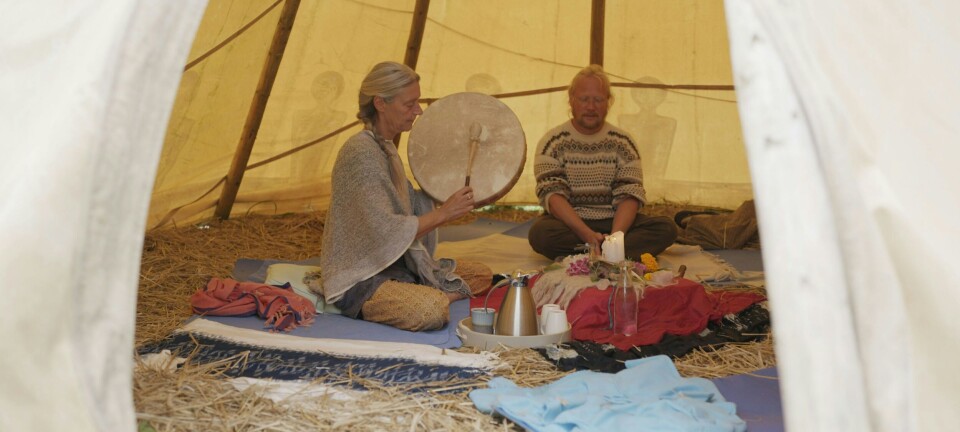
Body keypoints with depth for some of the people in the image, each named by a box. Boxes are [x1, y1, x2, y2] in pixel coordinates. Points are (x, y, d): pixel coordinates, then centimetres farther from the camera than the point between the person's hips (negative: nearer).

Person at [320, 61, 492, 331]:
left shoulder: (385, 147, 11)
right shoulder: (361, 152, -19)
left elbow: (408, 206, 19)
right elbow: (386, 232, -24)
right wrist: (443, 214, -19)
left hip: (397, 266, 10)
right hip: (360, 279, -10)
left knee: (481, 275, 8)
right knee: (433, 310, -34)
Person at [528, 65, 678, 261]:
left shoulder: (622, 142, 5)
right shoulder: (553, 142, -2)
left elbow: (629, 195, -3)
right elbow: (552, 194, -12)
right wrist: (587, 234, -27)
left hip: (613, 223, 3)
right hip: (569, 225, -3)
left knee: (666, 228, -21)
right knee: (540, 233, -35)